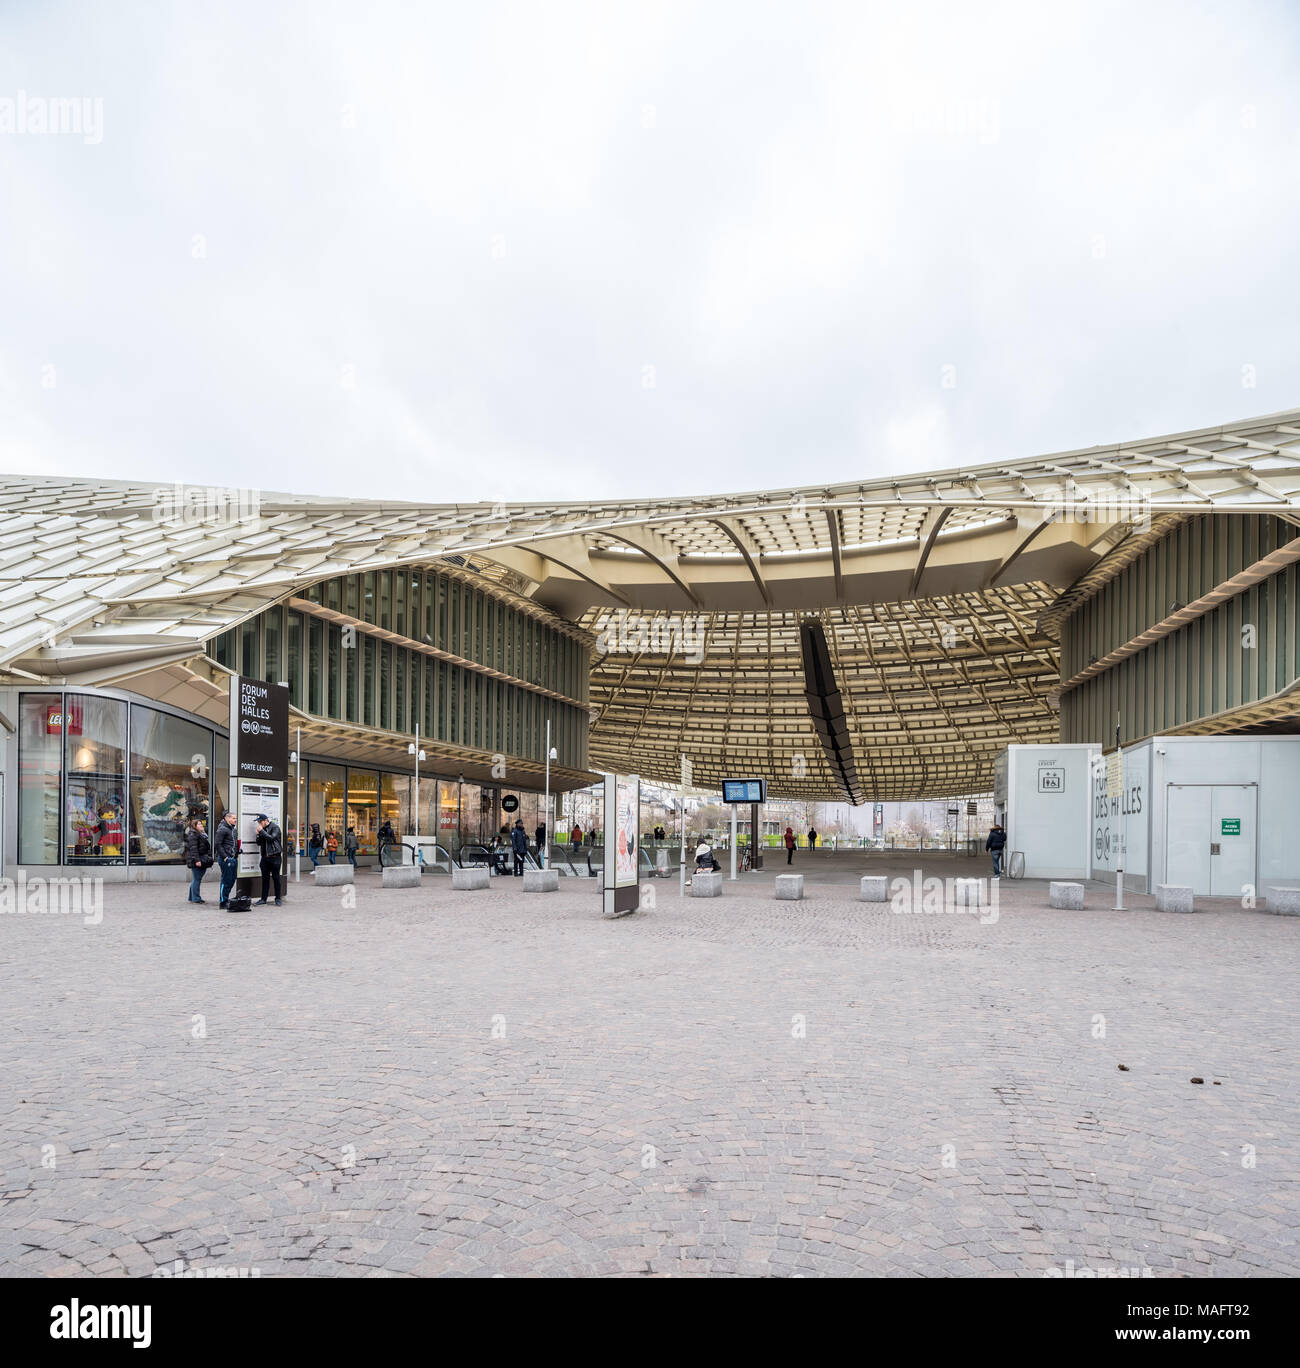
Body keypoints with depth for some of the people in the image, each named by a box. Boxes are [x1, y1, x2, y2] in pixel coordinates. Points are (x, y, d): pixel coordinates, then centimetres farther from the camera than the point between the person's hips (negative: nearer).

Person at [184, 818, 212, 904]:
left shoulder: (202, 834, 20)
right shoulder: (193, 835, -11)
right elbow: (193, 849, -19)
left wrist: (208, 860, 26)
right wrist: (197, 860, -24)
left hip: (202, 860, 10)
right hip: (197, 861, -10)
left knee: (196, 879, 14)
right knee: (197, 879, -6)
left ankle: (192, 897, 21)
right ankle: (195, 898, -2)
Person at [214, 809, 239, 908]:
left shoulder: (232, 829, 17)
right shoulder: (222, 829, -11)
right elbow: (217, 844, -16)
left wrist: (237, 852, 14)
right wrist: (224, 857, -17)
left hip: (234, 858, 9)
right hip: (226, 859, -9)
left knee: (232, 880, 13)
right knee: (226, 880, -4)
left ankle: (226, 898, 25)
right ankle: (223, 902, 3)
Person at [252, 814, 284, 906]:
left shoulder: (275, 828, -6)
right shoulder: (262, 829, 14)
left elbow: (271, 838, -20)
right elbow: (259, 843, 15)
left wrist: (261, 831, -15)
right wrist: (258, 834, -2)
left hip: (274, 857, -6)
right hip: (265, 857, 6)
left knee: (276, 878, -1)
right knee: (265, 878, 8)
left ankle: (278, 898, 6)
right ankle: (263, 898, 14)